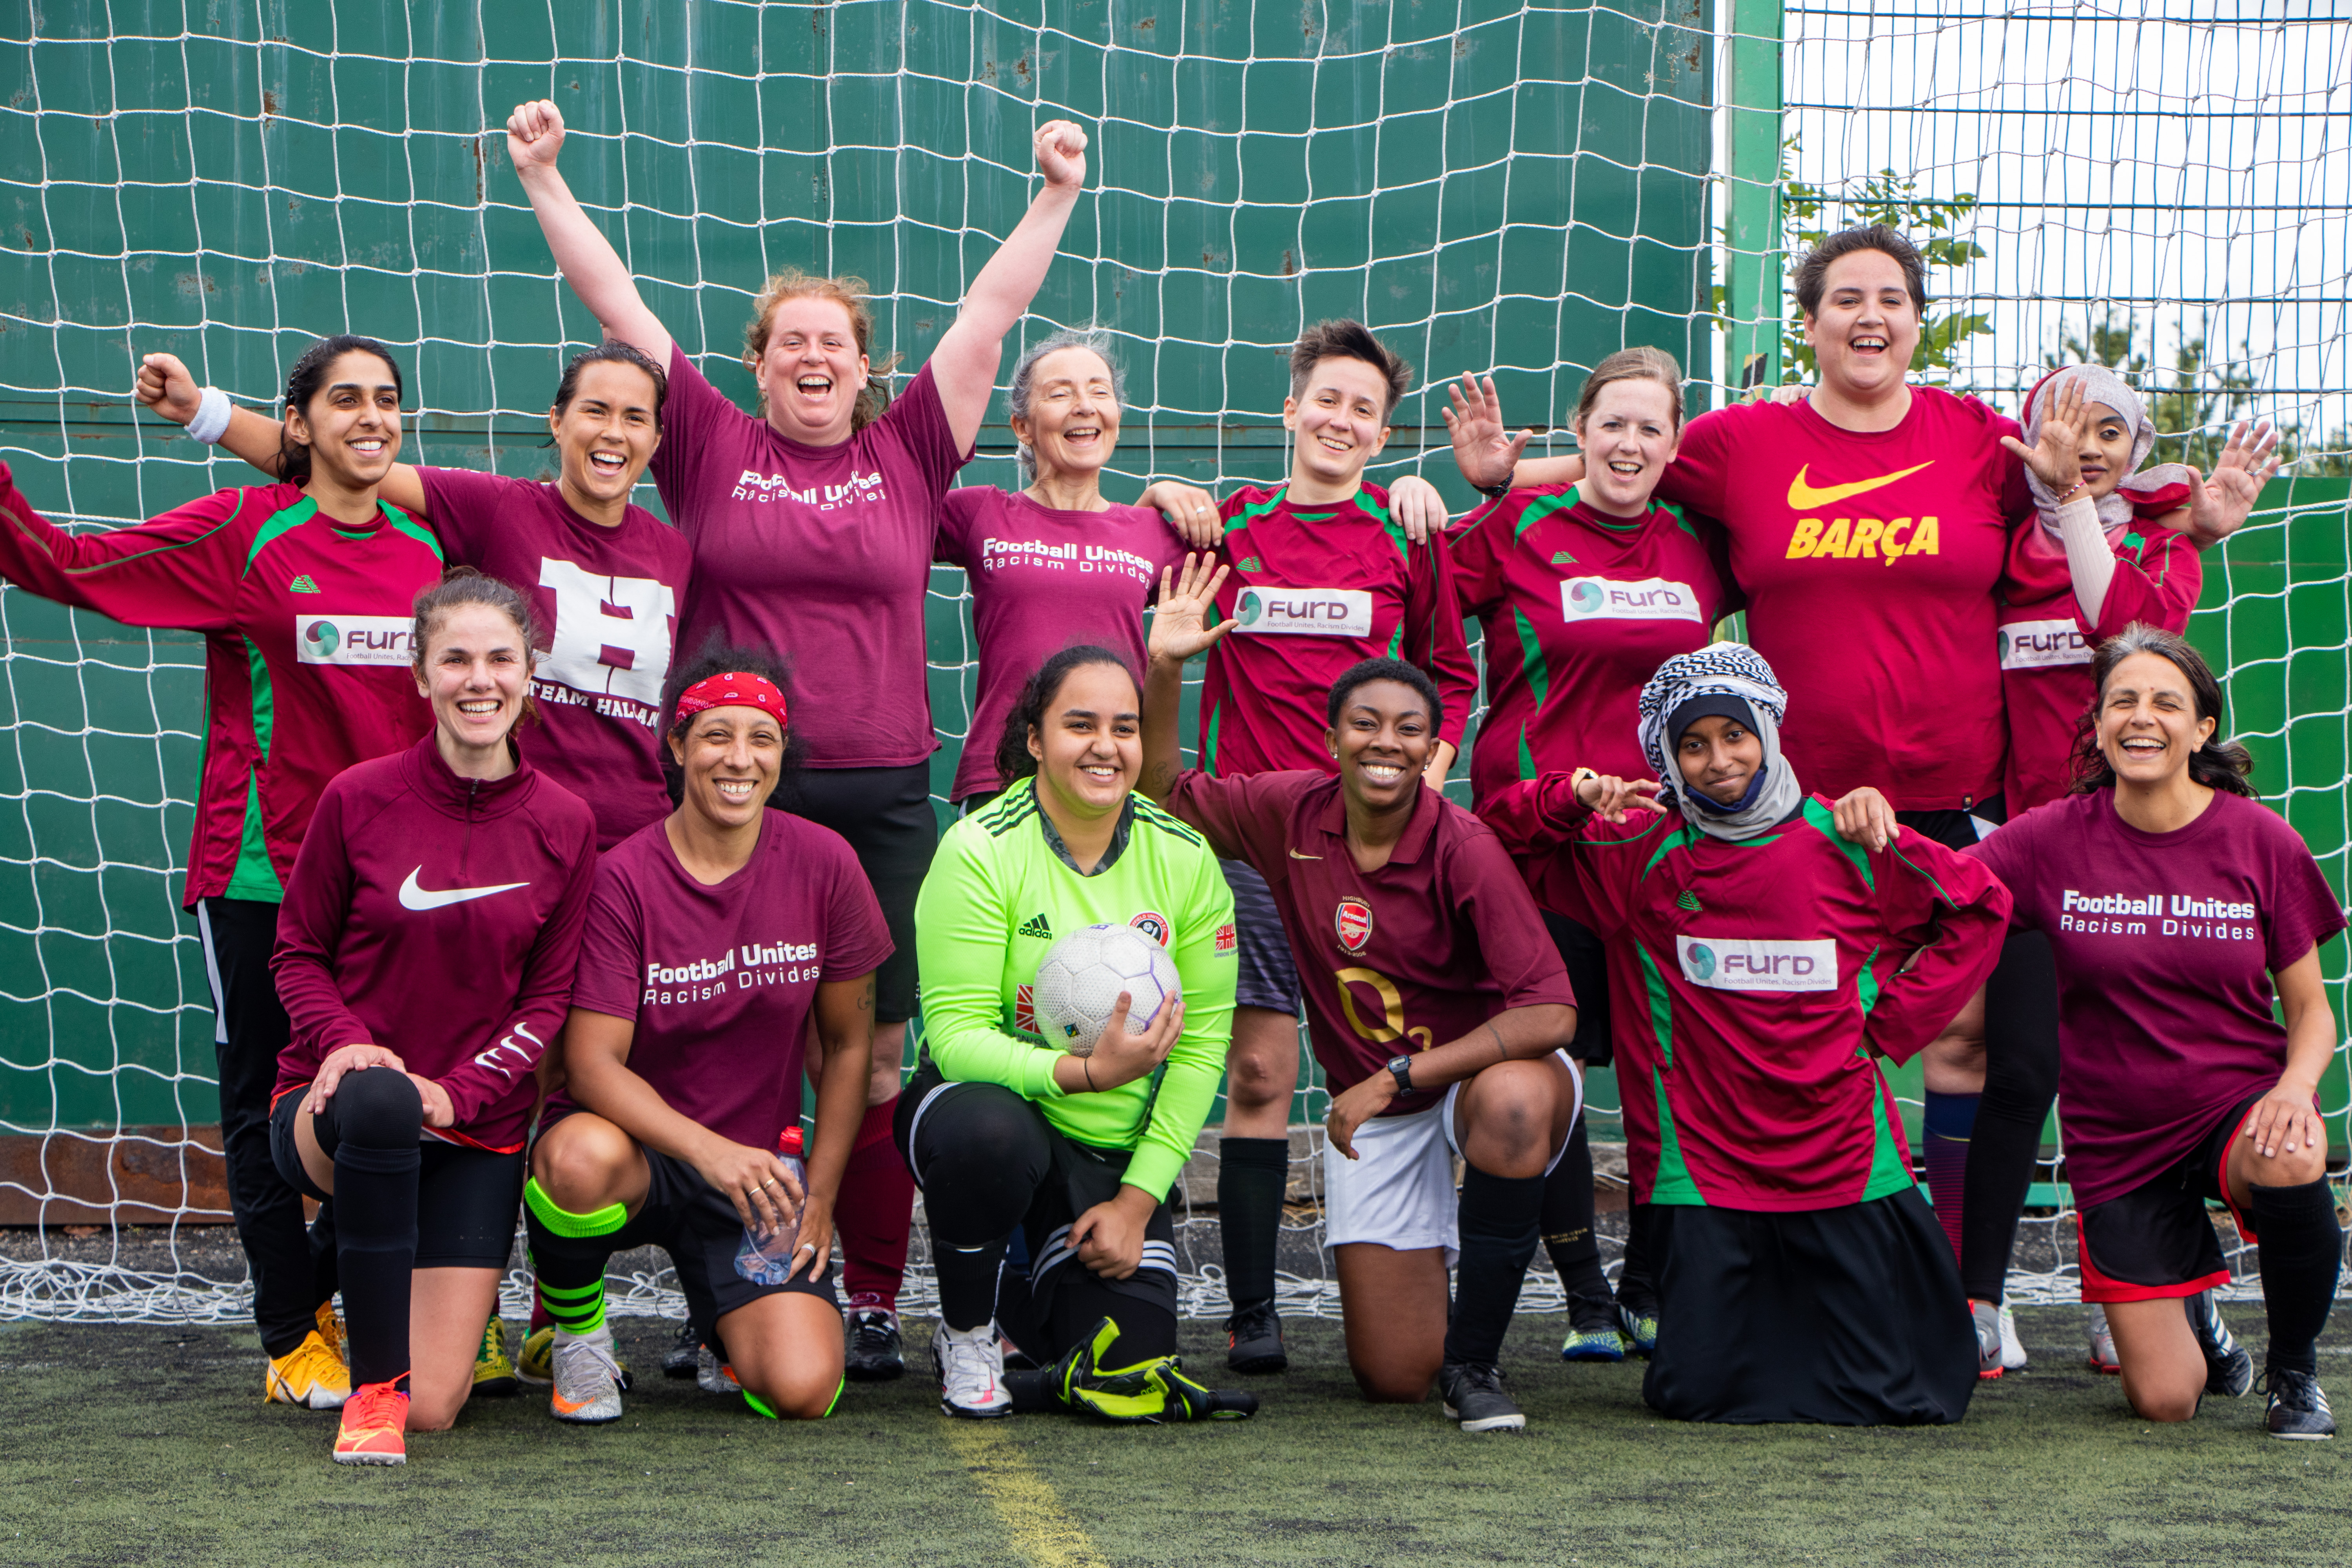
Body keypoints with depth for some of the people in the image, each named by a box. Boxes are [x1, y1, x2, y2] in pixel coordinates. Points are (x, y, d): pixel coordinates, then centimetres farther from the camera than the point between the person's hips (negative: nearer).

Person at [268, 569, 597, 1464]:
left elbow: (549, 997, 3)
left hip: (478, 1131, 1)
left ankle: (456, 1300, 31)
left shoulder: (564, 826, 0)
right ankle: (374, 1382, -23)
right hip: (329, 1118, -1)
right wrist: (342, 1042, -17)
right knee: (379, 1100, -41)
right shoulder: (359, 800, -5)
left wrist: (460, 1091, -14)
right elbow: (297, 952, 4)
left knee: (435, 1409, -8)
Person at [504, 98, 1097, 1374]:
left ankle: (874, 1303, 9)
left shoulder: (908, 454, 10)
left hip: (882, 800, 1)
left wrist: (1057, 195, 8)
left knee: (872, 1053, 2)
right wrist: (544, 179, 4)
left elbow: (991, 312, 10)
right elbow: (614, 300, 6)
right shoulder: (712, 451, 7)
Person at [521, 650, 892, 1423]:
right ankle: (576, 1331, -6)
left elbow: (848, 1044, 6)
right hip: (638, 1150, -2)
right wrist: (711, 1151, -32)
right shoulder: (623, 878, -11)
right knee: (584, 1156, -40)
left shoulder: (824, 864, -3)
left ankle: (727, 1322, 20)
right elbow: (591, 1062, -17)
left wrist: (820, 1197, -2)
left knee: (802, 1391, -20)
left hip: (758, 1176, 2)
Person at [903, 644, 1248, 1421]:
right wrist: (1086, 1072, -34)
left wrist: (1138, 1200, -8)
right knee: (987, 1132, -40)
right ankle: (966, 1336, -9)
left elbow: (1203, 1042, -1)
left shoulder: (1185, 858, -3)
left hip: (1120, 1151, 3)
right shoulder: (981, 849, -14)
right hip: (997, 1103, -2)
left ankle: (1024, 1318, 24)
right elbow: (955, 1034, -18)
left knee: (1124, 1366, -14)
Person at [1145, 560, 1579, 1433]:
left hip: (1486, 1070, -3)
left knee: (1512, 1101, -43)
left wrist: (1396, 1078, -27)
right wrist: (1163, 670, -7)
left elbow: (1551, 1011, -27)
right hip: (1371, 1108, 3)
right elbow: (1165, 798, 8)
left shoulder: (1463, 851, -21)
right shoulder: (1291, 812, -6)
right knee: (1391, 1379, -4)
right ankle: (1425, 1264, 35)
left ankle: (1474, 1361, -21)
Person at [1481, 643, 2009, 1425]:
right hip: (1704, 1170, 0)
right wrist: (1571, 797, -13)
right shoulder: (1643, 853, 1)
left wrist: (1889, 1017, 3)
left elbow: (1978, 907, 10)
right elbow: (1504, 846, 6)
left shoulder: (1845, 842, -1)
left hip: (1845, 1156, 0)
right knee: (1703, 1393, -4)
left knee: (1886, 1393, -2)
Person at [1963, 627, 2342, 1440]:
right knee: (2164, 1401, -9)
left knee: (2291, 1162, -38)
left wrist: (2295, 1087, -19)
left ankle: (2294, 1371, -8)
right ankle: (2193, 1288, 30)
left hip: (2238, 1101, 0)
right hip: (2118, 1142, 0)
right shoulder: (2054, 838, -4)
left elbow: (2311, 1010, 1)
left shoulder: (2261, 841, -4)